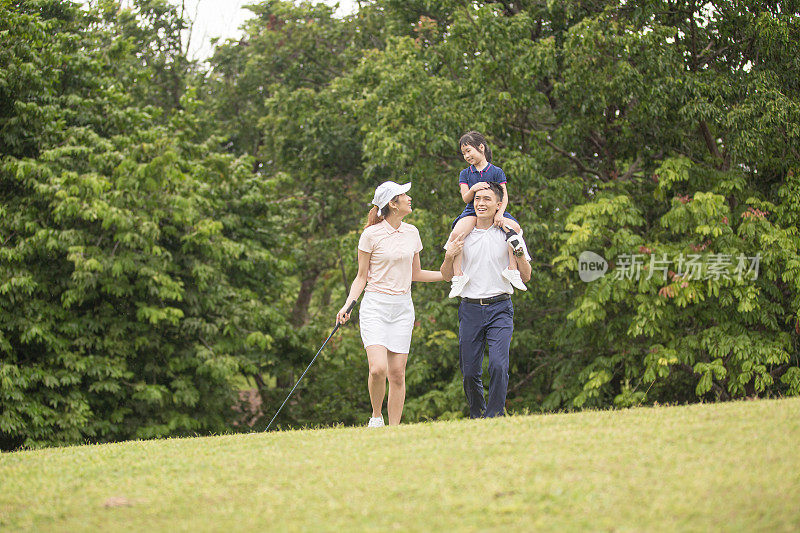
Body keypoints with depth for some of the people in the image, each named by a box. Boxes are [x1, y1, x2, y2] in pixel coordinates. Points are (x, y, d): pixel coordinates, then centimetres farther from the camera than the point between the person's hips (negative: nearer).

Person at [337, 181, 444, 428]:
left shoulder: (412, 233, 10)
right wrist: (348, 305, -10)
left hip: (403, 308, 4)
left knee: (397, 373, -1)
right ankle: (376, 417, 5)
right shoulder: (371, 235, -4)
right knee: (378, 368, -19)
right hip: (375, 306, -4)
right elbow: (361, 277, 3)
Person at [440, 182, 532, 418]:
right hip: (470, 308, 2)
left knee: (498, 365, -19)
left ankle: (494, 417, -11)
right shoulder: (461, 234, 10)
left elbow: (526, 277, 7)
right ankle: (477, 417, 20)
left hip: (499, 308, -2)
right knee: (469, 372, 1)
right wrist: (449, 257, -6)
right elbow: (447, 276, 15)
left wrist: (519, 252, -10)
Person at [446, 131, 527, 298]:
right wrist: (473, 189, -22)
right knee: (455, 233, -31)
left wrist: (500, 213, -19)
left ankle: (512, 269, -21)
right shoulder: (465, 174, 11)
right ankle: (458, 275, -29)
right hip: (472, 212, 0)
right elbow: (465, 198, 1)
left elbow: (504, 196, -1)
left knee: (515, 228, -28)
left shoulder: (496, 172, 5)